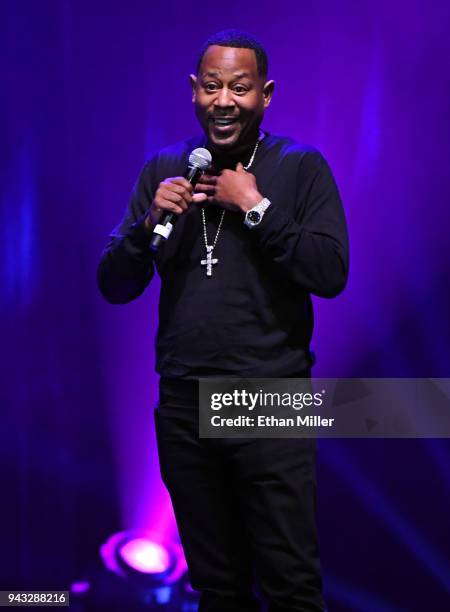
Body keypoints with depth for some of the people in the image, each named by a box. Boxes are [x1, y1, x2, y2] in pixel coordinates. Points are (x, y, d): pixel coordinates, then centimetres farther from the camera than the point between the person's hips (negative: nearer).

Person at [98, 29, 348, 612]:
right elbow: (114, 286, 5)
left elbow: (331, 274, -14)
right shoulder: (164, 169, 7)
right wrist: (150, 221, -12)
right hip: (183, 403, 3)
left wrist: (256, 208, -14)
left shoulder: (302, 167, -2)